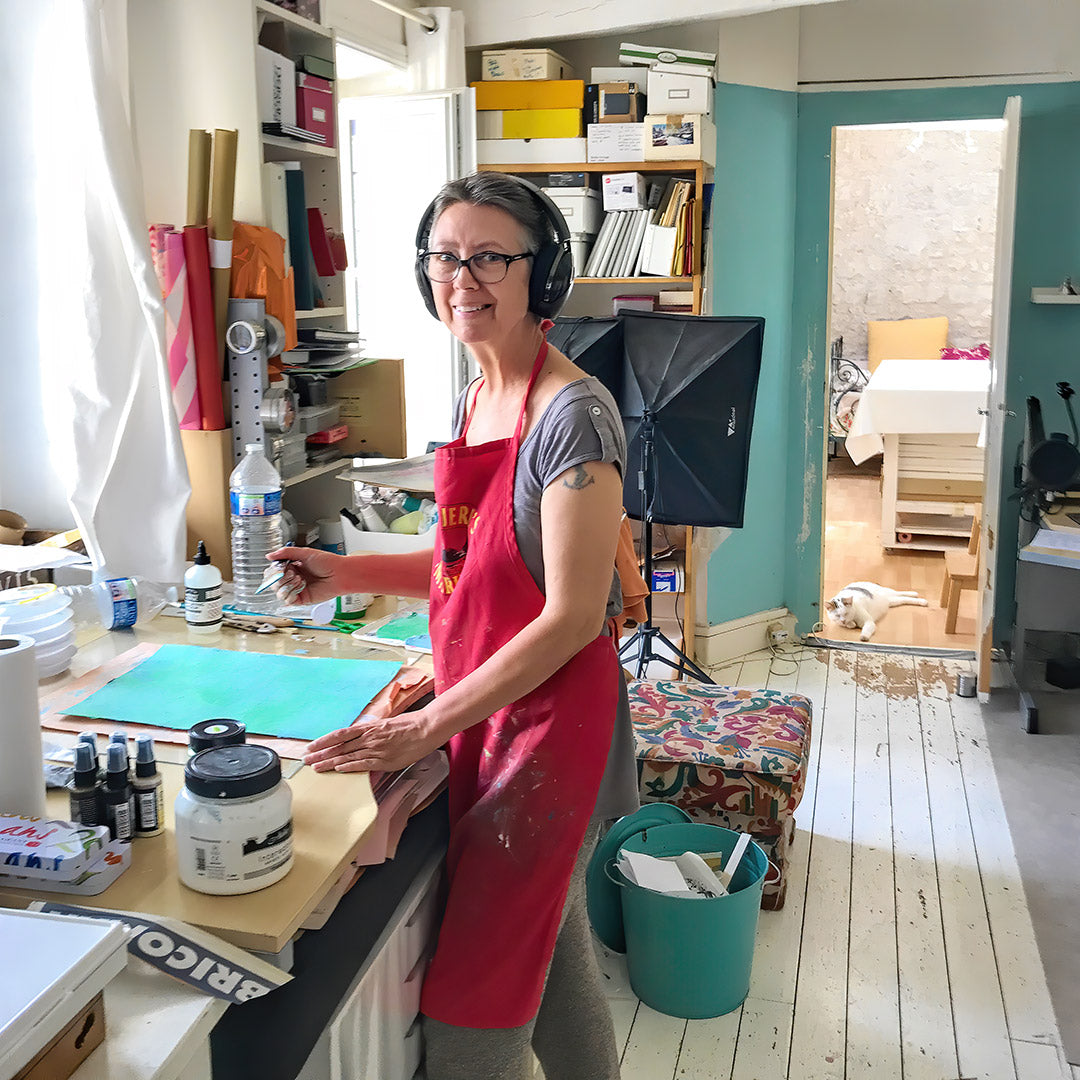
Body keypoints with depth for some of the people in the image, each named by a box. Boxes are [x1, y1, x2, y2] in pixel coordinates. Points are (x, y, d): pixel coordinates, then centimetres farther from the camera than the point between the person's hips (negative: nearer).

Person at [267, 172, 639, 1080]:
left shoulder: (573, 413, -19)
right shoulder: (474, 402, 8)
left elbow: (572, 616, -21)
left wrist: (426, 727, -21)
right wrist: (347, 574, 5)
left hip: (551, 721, -8)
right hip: (485, 713, 8)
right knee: (554, 961, 24)